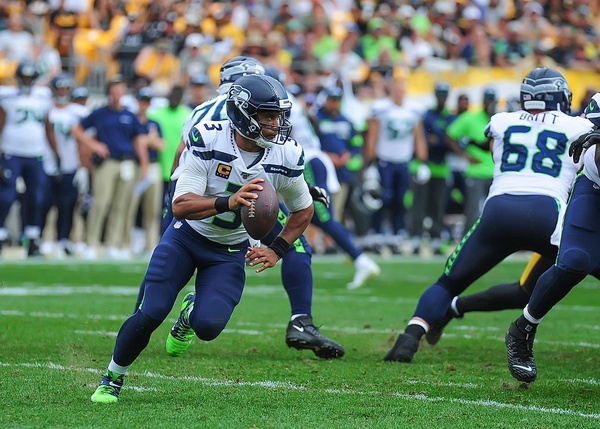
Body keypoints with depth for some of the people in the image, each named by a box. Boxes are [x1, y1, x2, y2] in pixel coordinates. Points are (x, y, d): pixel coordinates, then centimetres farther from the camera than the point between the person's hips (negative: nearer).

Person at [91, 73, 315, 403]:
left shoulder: (286, 157, -16)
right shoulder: (209, 139, -24)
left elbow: (303, 210, 4)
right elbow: (181, 205, -30)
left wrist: (276, 251, -8)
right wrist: (228, 202, -47)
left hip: (230, 251, 2)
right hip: (186, 236, -2)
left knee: (208, 326, -19)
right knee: (150, 314, -14)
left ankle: (191, 312, 20)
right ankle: (113, 377, 14)